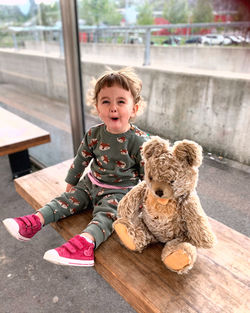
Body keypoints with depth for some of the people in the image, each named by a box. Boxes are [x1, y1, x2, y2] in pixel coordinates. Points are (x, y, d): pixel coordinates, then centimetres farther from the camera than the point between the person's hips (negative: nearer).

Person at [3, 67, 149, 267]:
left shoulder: (139, 140, -20)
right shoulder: (94, 134, -6)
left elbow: (147, 173, -11)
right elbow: (81, 159, 8)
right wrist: (71, 182, 17)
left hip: (120, 190, -5)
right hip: (92, 183, 6)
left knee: (106, 213, -27)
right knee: (68, 199, -4)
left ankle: (86, 242, -47)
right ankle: (35, 221, -9)